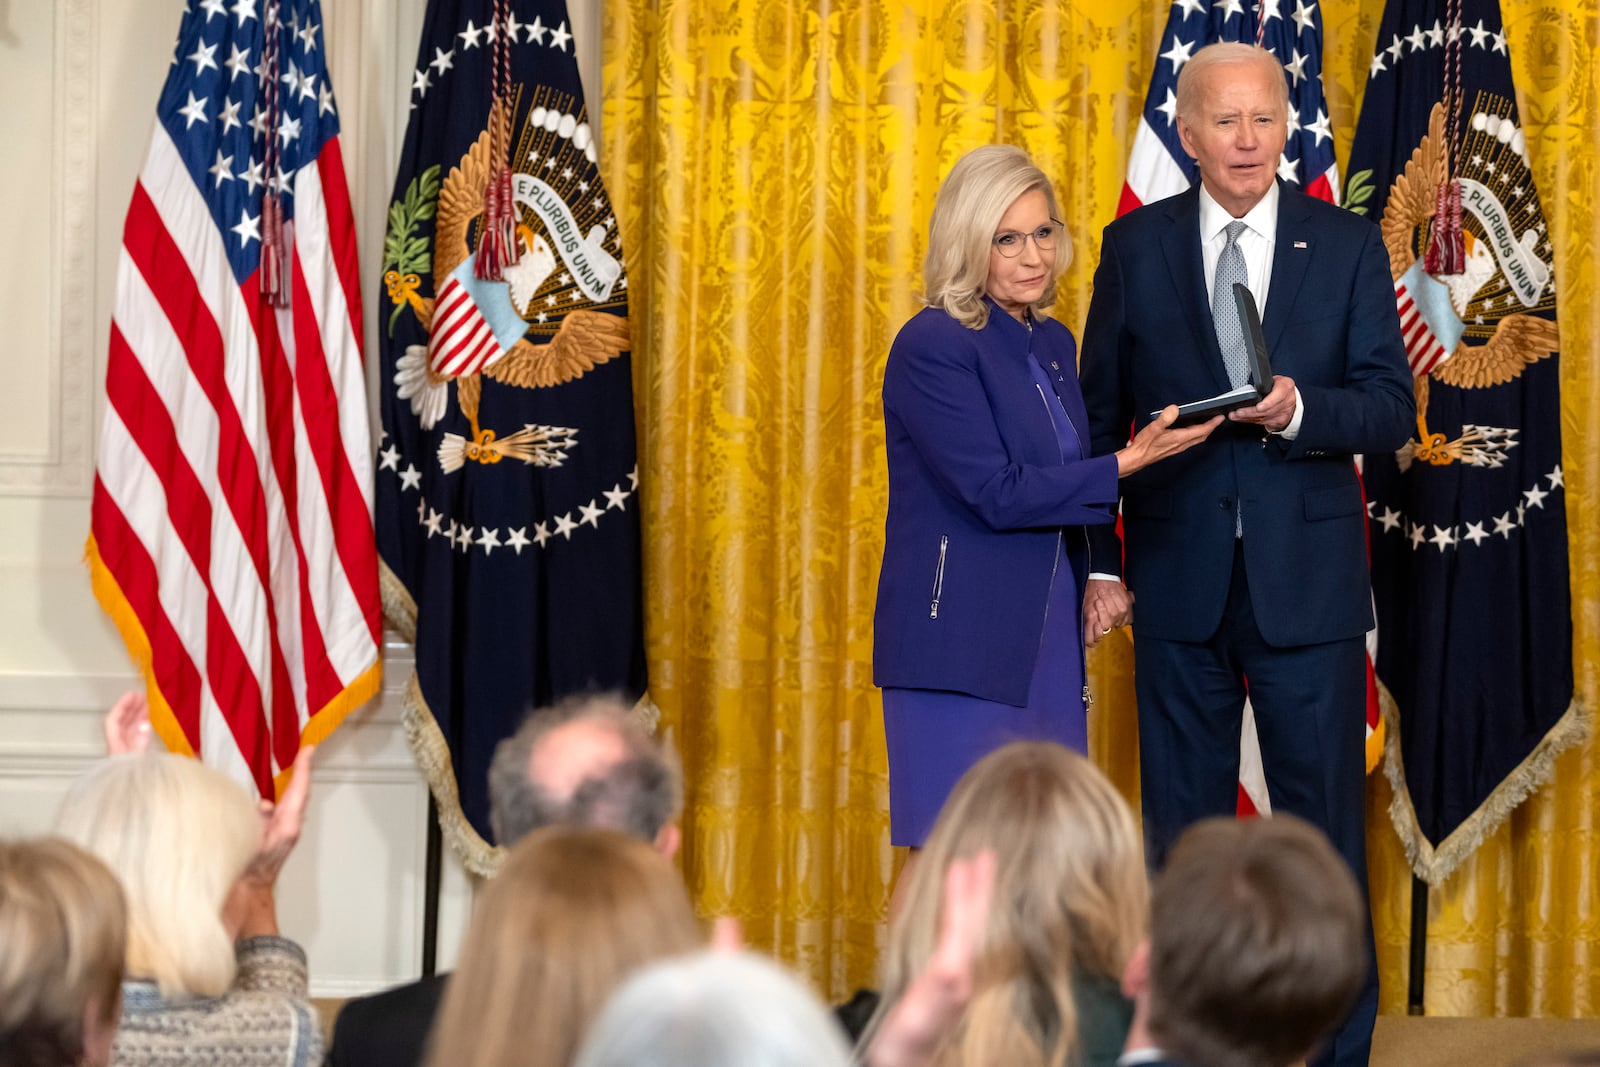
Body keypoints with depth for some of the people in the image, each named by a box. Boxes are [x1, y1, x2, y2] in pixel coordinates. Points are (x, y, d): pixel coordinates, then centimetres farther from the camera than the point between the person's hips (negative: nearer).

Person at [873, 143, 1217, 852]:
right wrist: (1126, 465, -16)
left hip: (1048, 641, 7)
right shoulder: (932, 347, -10)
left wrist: (1095, 584, 12)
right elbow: (995, 494, -17)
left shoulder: (1052, 344, 15)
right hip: (961, 646, -7)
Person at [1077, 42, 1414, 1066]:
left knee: (1326, 819, 2)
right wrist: (1099, 563, 2)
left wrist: (1300, 411, -22)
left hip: (1309, 578, -1)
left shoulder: (1348, 244, 1)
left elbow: (1392, 406, -3)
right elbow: (1101, 415, 6)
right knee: (1183, 825, 8)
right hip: (1179, 579, 1)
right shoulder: (1137, 246, 3)